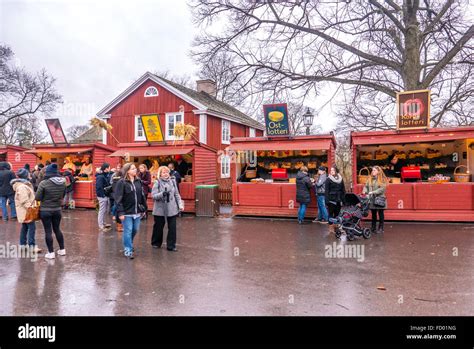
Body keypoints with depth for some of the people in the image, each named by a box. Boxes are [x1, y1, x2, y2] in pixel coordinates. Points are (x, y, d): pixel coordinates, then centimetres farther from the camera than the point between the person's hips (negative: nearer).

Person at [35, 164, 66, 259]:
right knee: (57, 229, 18)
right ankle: (62, 250, 25)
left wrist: (45, 198, 7)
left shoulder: (44, 183, -18)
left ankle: (51, 253, 10)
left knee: (48, 231, 5)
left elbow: (37, 198, -12)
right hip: (57, 210, 4)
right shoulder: (63, 182, -3)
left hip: (45, 210, -4)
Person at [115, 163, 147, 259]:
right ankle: (128, 250, 11)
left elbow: (142, 196, 12)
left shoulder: (138, 181, 6)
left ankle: (128, 244, 40)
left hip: (137, 211, 6)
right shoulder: (122, 182, -10)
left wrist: (144, 208, 11)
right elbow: (118, 199, -13)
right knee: (128, 231, 0)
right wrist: (120, 212, -17)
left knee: (135, 230, 16)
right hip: (127, 212, -6)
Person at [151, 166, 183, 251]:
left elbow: (177, 194, 8)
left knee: (172, 227, 1)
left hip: (172, 209, 2)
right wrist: (162, 194, -27)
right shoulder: (157, 182, -5)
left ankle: (171, 245, 12)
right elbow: (153, 195, -12)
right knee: (158, 227, 12)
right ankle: (156, 243, 32)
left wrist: (180, 204, 2)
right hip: (160, 209, -2)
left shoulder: (173, 181, 4)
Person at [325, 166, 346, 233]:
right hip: (331, 199, -3)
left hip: (338, 200, 3)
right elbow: (326, 191, -5)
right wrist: (327, 200, -10)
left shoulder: (340, 179, 7)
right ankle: (331, 227, 6)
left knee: (337, 213, 8)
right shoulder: (328, 179, -3)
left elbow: (343, 190, 9)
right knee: (331, 213, 1)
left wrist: (343, 199, 2)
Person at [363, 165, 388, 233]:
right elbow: (366, 186, 9)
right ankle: (373, 228, 19)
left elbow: (382, 188, -16)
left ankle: (381, 228, 14)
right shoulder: (370, 179, 9)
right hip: (372, 199, 4)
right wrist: (365, 191, -12)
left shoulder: (382, 179, -6)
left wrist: (373, 192, -21)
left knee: (380, 214, 6)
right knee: (373, 214, 11)